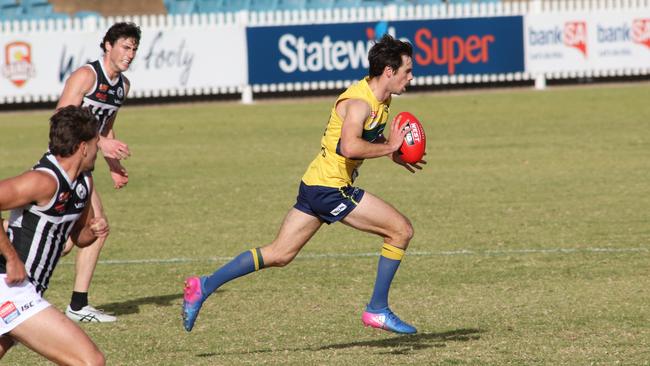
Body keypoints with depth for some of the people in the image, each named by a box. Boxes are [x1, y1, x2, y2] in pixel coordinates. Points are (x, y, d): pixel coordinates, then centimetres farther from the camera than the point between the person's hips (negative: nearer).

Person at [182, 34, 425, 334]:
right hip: (330, 187, -10)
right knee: (401, 230, -5)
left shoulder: (381, 100, 11)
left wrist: (394, 153, 14)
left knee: (278, 255, 9)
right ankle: (377, 310, 3)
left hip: (317, 185, 10)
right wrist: (389, 147, -23)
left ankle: (203, 287, 7)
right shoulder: (359, 102, -19)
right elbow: (349, 147, -36)